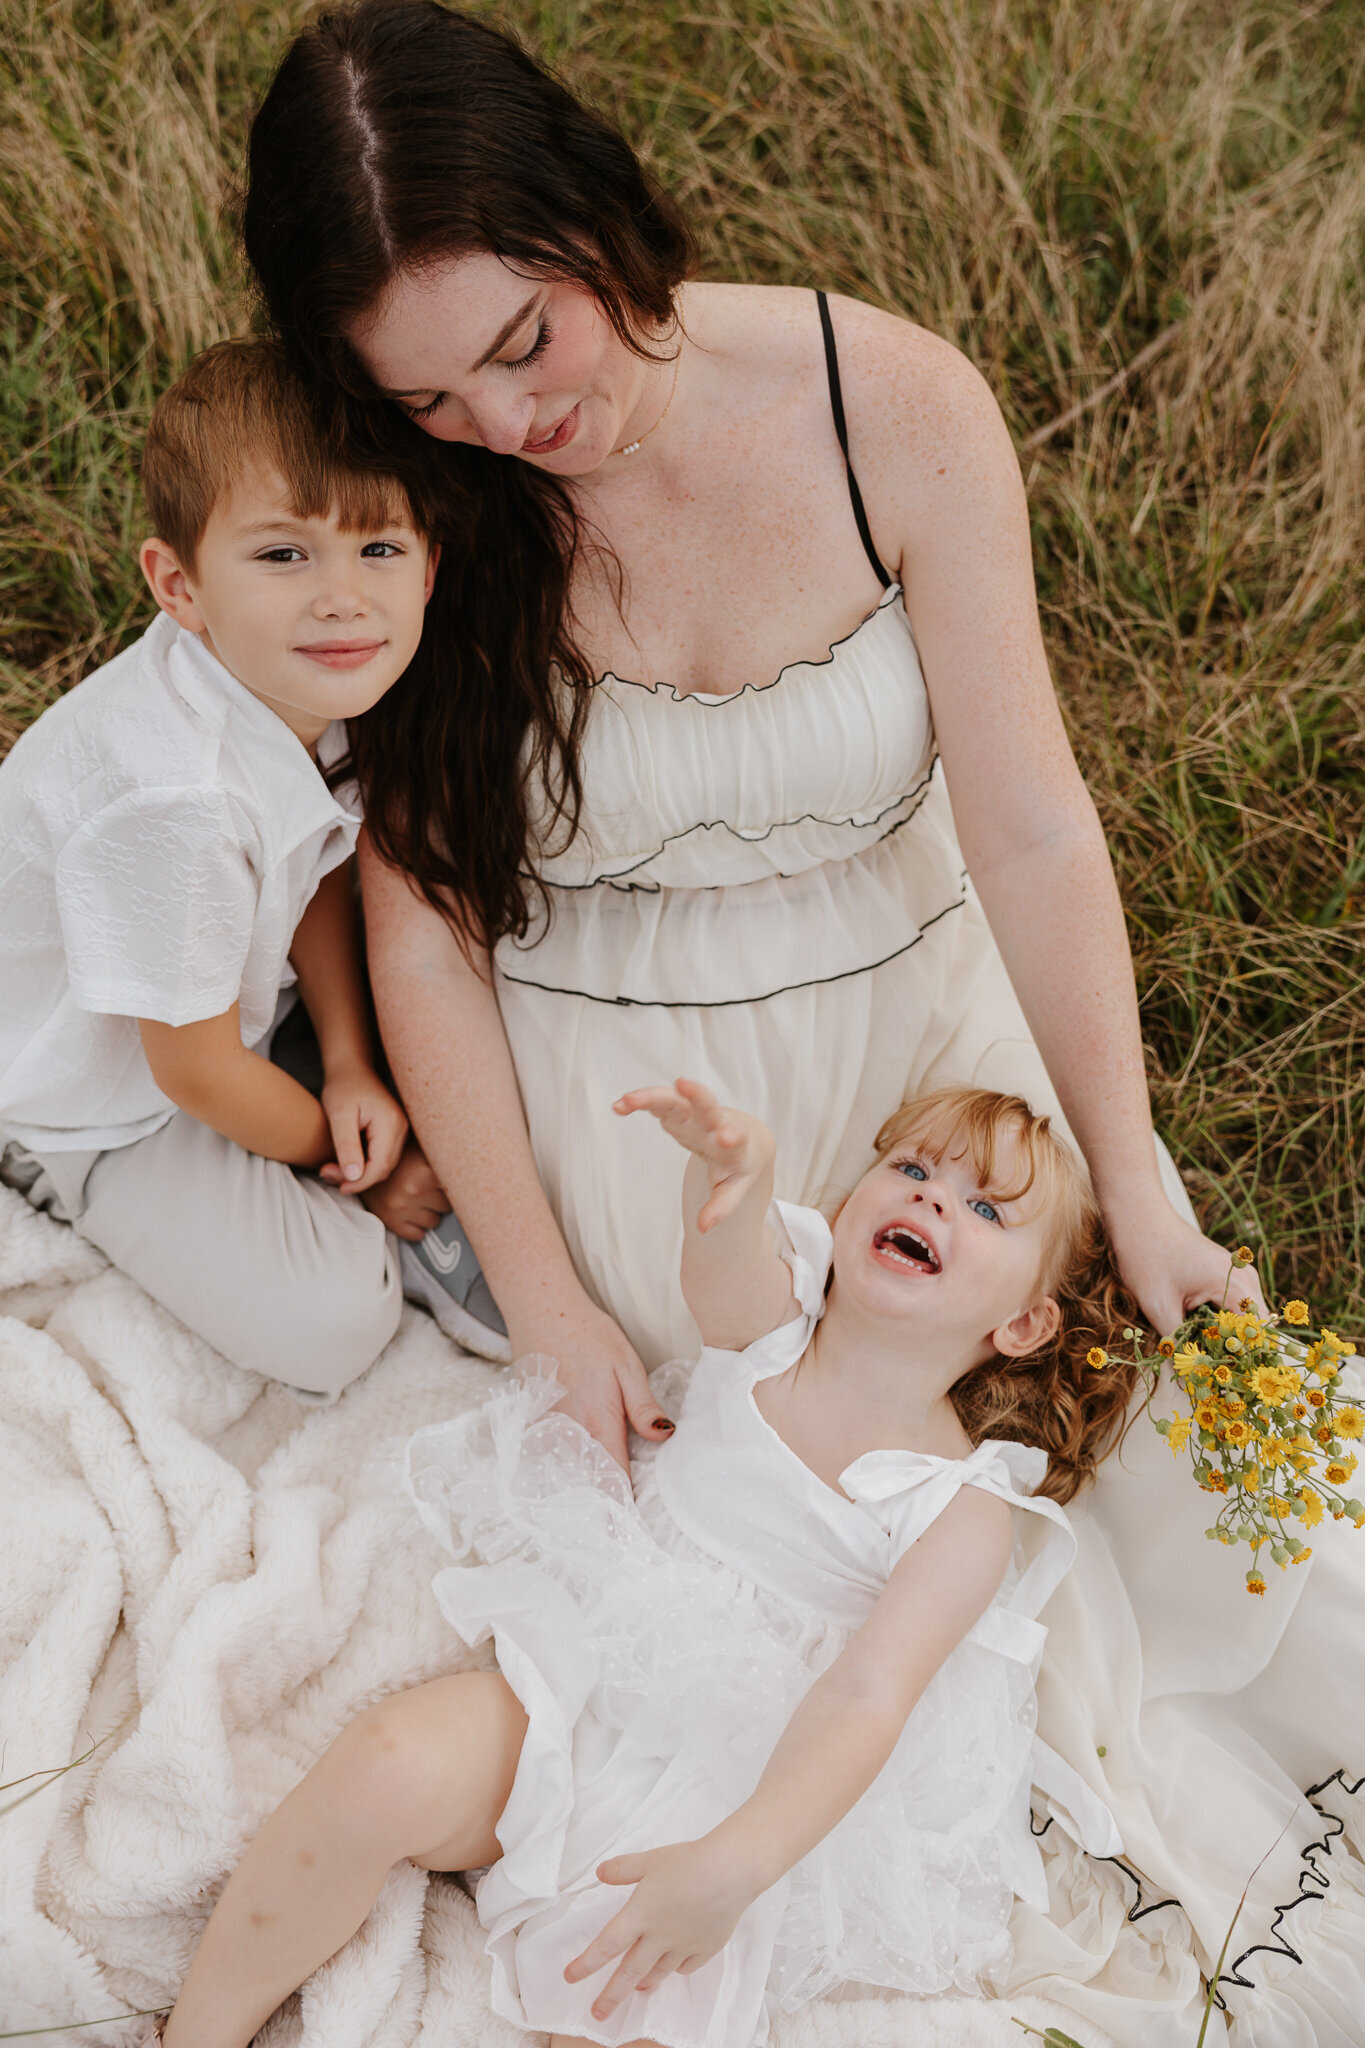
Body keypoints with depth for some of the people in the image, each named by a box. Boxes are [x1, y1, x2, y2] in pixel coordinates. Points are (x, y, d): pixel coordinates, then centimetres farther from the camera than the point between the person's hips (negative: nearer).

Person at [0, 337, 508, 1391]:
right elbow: (192, 1070, -26)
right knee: (330, 1325, -16)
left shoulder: (297, 683, -17)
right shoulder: (171, 801, -40)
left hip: (236, 1007, 7)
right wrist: (354, 1163, -10)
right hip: (97, 1109, -7)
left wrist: (352, 1067, -9)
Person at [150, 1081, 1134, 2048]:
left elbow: (863, 1699, -19)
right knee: (388, 1768, -24)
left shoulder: (968, 1508, -9)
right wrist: (735, 1169, -52)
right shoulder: (768, 1319, -2)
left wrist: (731, 1867, -33)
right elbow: (725, 1250, -26)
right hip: (580, 1680, 2)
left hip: (736, 1787, -2)